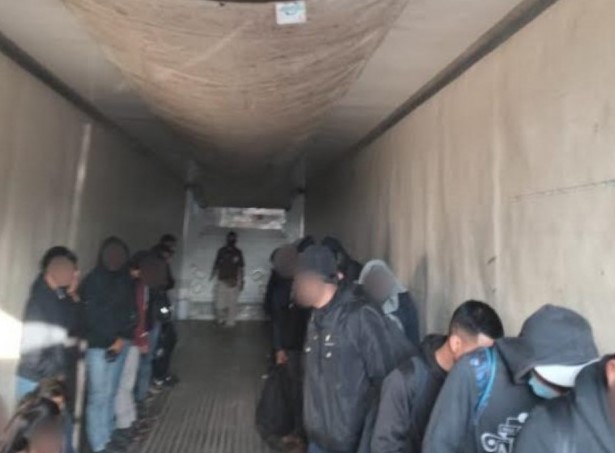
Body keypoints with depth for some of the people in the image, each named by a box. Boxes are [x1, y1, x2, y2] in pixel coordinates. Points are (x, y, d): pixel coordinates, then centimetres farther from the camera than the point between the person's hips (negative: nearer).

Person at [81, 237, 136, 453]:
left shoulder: (126, 280, 3)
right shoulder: (93, 282, -12)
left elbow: (130, 312, 6)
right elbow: (92, 318, -12)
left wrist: (122, 339, -4)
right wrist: (112, 341, -8)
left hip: (119, 344, 5)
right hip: (98, 346, -4)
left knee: (111, 394, 14)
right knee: (98, 396, 2)